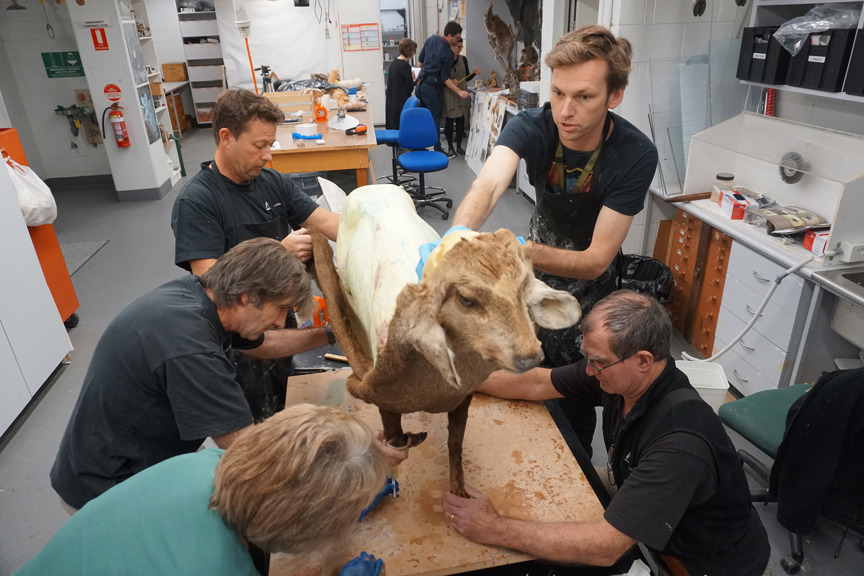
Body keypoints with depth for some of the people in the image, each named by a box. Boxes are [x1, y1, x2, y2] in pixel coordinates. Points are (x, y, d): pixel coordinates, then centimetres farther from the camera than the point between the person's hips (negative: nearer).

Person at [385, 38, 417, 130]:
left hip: (391, 104, 9)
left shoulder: (393, 63, 11)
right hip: (401, 104, -9)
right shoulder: (405, 65, -15)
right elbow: (410, 88, -13)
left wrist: (411, 79, 15)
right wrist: (412, 79, 6)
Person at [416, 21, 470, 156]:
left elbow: (420, 61, 15)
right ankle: (438, 151, 1)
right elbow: (445, 78, -15)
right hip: (432, 87, -8)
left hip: (421, 83, 8)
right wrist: (459, 92, -15)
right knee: (435, 119, -3)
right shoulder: (448, 53, -15)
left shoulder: (431, 39, 6)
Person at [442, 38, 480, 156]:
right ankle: (450, 147, 11)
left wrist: (474, 73, -5)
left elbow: (467, 78, 13)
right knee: (449, 121, 1)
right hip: (448, 94, -4)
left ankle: (459, 146, 17)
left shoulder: (463, 59, 8)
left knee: (461, 120, 6)